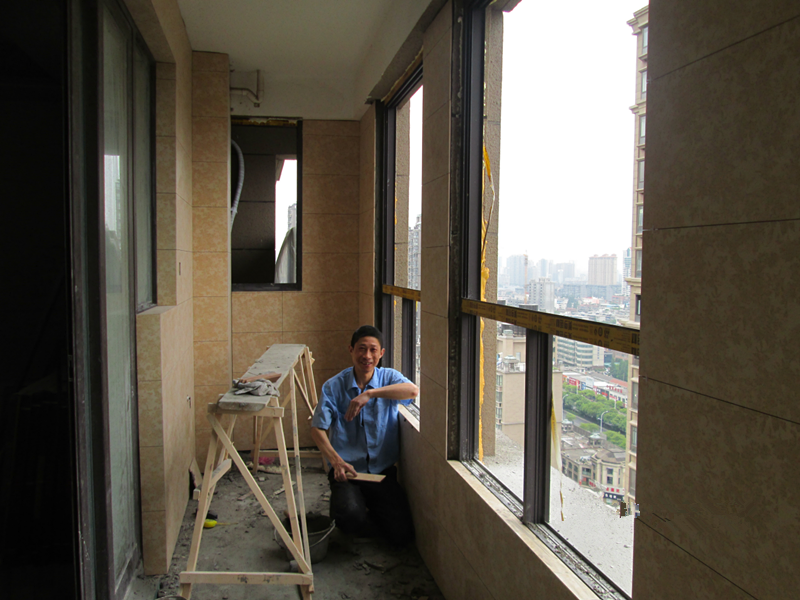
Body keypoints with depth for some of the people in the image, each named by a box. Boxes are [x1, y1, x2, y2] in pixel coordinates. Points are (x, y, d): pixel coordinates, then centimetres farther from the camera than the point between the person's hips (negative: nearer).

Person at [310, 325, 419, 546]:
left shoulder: (389, 377, 1)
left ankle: (371, 506, 21)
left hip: (383, 471, 2)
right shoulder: (334, 386, -1)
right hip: (347, 471, -1)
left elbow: (413, 390, -22)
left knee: (402, 534, -9)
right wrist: (336, 461, -20)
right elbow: (317, 429, -4)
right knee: (350, 516, -30)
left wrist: (370, 393, -32)